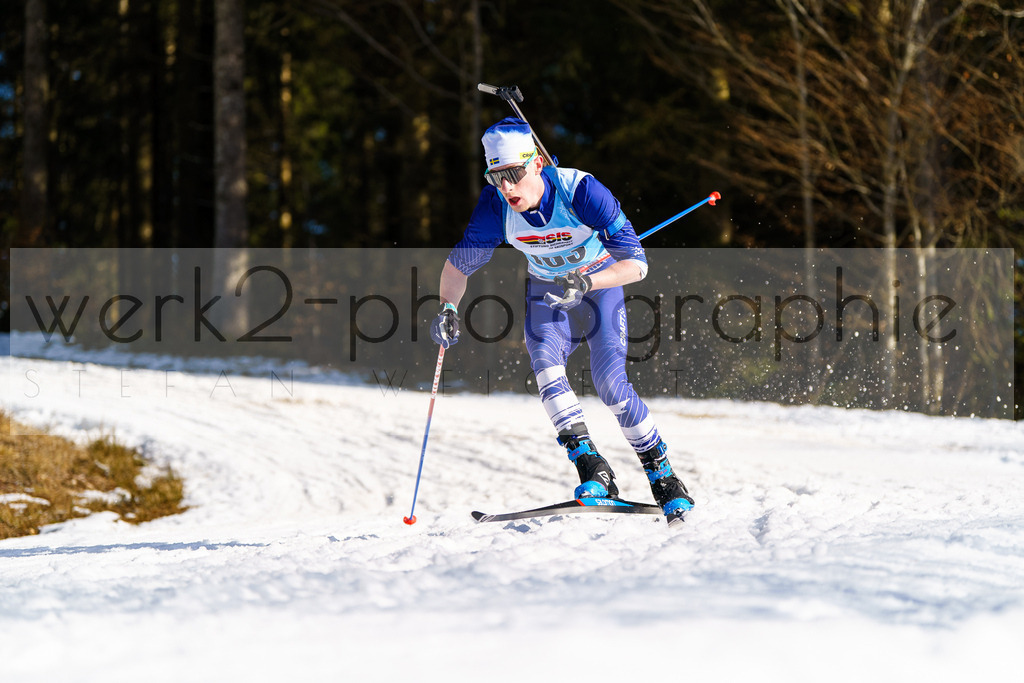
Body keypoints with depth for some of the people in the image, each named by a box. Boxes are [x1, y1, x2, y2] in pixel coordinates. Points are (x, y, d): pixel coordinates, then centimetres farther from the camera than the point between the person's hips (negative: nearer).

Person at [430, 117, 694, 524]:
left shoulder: (581, 192, -33)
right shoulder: (495, 205, -23)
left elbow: (636, 263, -33)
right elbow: (461, 261, -7)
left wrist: (585, 281, -48)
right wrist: (448, 308, -26)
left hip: (601, 282, -3)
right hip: (547, 289, 3)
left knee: (610, 383, -18)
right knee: (545, 367, -24)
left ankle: (664, 478, -2)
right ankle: (594, 473, -23)